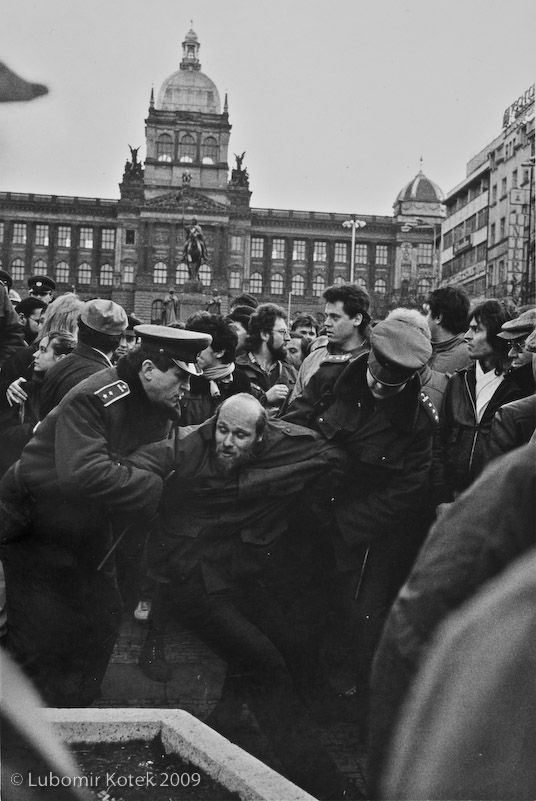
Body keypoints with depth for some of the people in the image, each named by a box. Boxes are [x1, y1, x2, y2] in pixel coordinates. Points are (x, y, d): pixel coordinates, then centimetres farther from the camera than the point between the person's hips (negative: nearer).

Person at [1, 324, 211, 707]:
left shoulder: (159, 405, -2)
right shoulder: (95, 399, -29)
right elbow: (83, 472, -42)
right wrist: (158, 486, -39)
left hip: (90, 529, 8)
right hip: (39, 526, -8)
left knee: (103, 621, 12)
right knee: (43, 635, -2)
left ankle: (78, 707, 33)